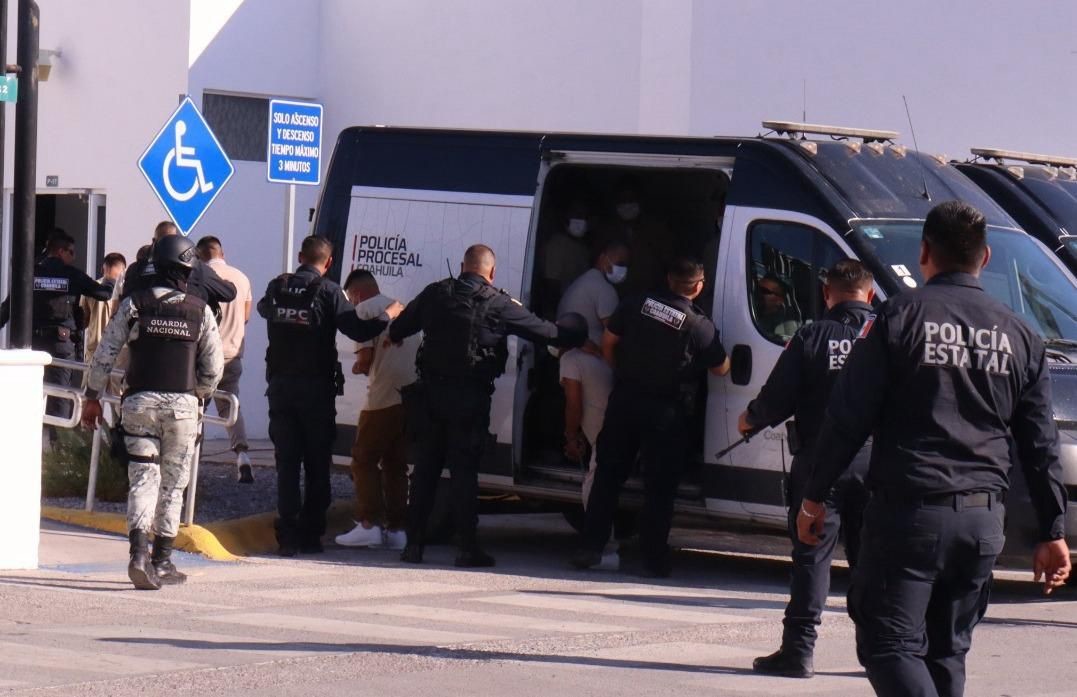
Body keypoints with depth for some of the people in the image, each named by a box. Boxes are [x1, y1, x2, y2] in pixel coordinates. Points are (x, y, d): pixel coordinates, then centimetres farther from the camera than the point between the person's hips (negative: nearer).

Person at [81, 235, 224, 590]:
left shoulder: (134, 304, 0)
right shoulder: (200, 311, 0)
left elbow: (105, 353, 0)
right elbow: (214, 366, 3)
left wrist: (92, 397, 12)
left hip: (140, 401, 0)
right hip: (182, 403, 0)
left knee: (143, 479, 0)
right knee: (173, 484, 10)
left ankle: (139, 553, -20)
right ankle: (162, 562, 13)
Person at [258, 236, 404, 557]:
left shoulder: (277, 287, 3)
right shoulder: (327, 291, -10)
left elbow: (263, 308, 25)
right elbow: (359, 330, -15)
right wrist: (389, 314, 2)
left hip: (280, 385, 3)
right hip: (315, 387, -3)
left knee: (286, 462, 5)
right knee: (317, 464, 7)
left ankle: (287, 535, -2)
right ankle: (310, 534, 6)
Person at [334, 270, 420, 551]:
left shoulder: (365, 309, -1)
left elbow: (366, 356, -11)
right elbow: (419, 351, 19)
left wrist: (359, 368, 11)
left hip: (384, 397, -7)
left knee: (364, 459, 2)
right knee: (396, 464, 13)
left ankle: (369, 523, -7)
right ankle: (397, 528, 9)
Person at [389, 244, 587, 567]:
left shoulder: (435, 294, 4)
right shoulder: (499, 304, -6)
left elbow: (398, 330, 13)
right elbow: (547, 332, -1)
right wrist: (578, 333, 17)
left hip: (433, 392, 3)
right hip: (471, 396, -3)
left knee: (426, 467, 10)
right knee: (464, 469, 0)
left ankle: (414, 543, 10)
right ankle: (468, 547, -2)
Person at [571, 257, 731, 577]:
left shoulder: (637, 304, 0)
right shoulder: (700, 326, -11)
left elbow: (608, 341, 8)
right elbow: (720, 368, 0)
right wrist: (725, 355, 22)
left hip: (624, 400, 3)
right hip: (665, 412, -3)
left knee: (608, 476, 11)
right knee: (659, 487, 4)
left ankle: (590, 548, 9)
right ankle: (654, 559, 5)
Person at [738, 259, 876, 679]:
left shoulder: (813, 337, -4)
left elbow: (778, 399, -5)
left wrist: (749, 420, 14)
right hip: (875, 463, 2)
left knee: (812, 555, 1)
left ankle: (799, 648, -2)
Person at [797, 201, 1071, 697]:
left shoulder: (901, 317, -4)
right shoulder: (1019, 336, 10)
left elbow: (847, 417, -6)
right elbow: (1041, 445, 11)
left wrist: (814, 497, 2)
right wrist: (1052, 532, 16)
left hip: (909, 509, -5)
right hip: (983, 517, 5)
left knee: (889, 643, -3)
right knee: (946, 651, 13)